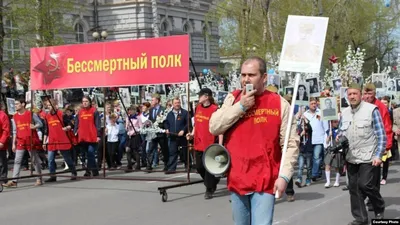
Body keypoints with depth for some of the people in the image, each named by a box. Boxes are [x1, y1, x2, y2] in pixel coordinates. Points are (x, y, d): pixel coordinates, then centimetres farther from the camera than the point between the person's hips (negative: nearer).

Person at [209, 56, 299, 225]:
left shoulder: (279, 104, -3)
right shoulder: (233, 99, 7)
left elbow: (291, 144, -4)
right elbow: (214, 127, -4)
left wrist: (284, 175, -13)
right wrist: (240, 106, -10)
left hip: (265, 182, -4)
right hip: (236, 180, 4)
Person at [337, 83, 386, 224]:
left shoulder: (371, 110, -7)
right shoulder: (344, 113, 10)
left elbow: (381, 135, -7)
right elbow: (341, 132, 22)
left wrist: (378, 155, -14)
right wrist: (339, 138, -2)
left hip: (368, 157, -5)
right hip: (351, 158, 6)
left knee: (365, 185, -9)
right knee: (354, 188, 6)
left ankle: (379, 209, 18)